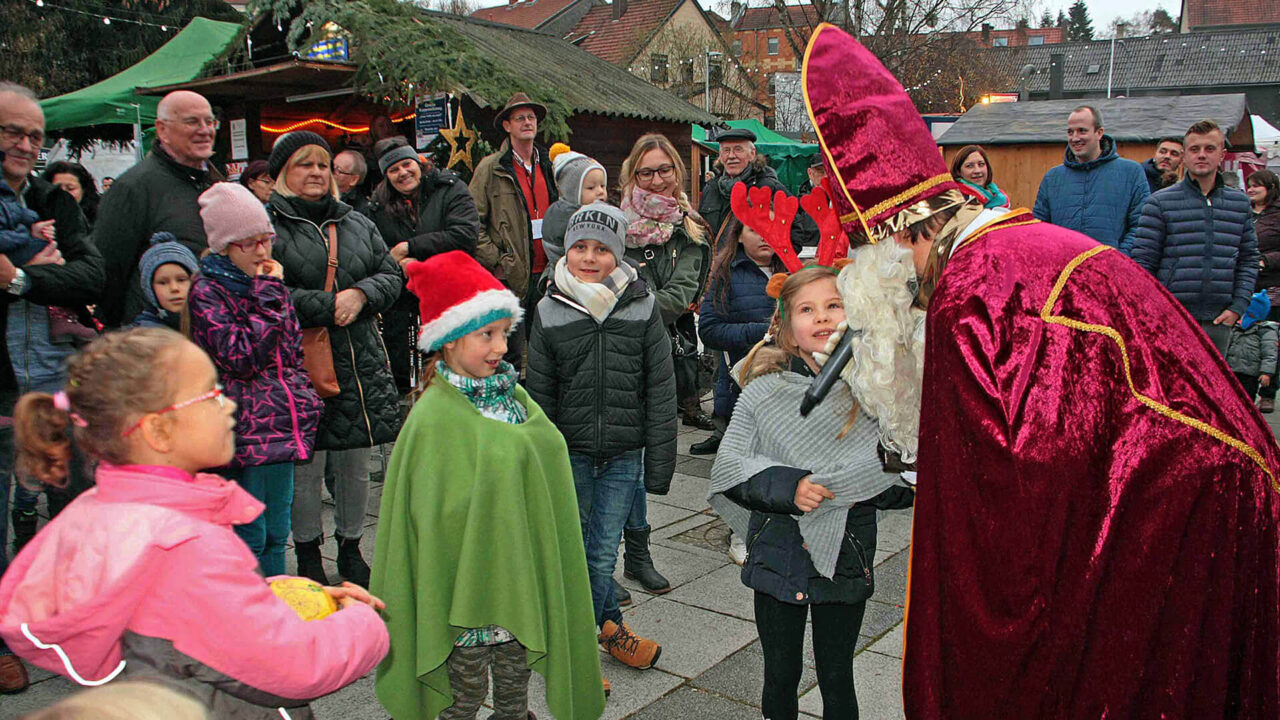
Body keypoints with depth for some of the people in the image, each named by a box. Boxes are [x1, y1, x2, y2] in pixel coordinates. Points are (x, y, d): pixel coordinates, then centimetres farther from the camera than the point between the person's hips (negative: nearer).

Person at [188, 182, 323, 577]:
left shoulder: (269, 283, 14)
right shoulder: (207, 292, -8)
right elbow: (240, 359, -17)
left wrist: (305, 402, 12)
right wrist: (269, 298, -14)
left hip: (282, 424, 7)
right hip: (245, 429, -7)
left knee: (276, 533, 14)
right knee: (249, 537, -2)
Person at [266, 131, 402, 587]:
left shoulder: (357, 224, 15)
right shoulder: (269, 225, -3)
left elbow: (391, 276, 12)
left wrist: (361, 294, -8)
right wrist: (329, 306, -15)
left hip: (360, 361, 5)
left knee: (356, 464, 13)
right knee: (306, 468, 3)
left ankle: (350, 549, 29)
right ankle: (308, 557, 20)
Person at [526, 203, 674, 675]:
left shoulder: (643, 308, -4)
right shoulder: (550, 312, -1)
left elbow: (660, 393, -1)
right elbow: (539, 395, 3)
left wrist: (659, 464, -4)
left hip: (624, 455, 0)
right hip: (569, 453, 1)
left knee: (602, 554, 6)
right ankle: (608, 624, 30)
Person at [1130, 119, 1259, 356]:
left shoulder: (1240, 203, 13)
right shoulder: (1160, 203, 0)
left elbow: (1249, 259, 16)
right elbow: (1142, 262, -2)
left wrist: (1238, 307, 4)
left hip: (1218, 320, 4)